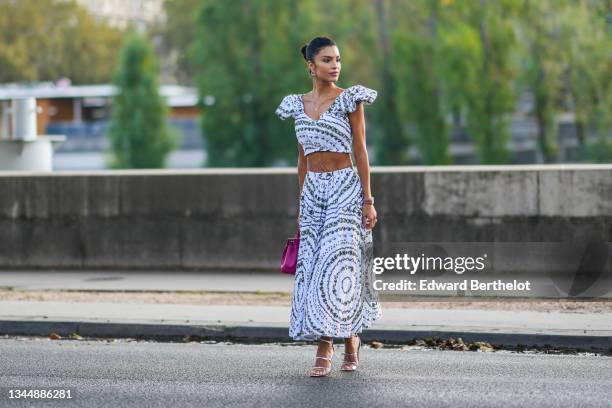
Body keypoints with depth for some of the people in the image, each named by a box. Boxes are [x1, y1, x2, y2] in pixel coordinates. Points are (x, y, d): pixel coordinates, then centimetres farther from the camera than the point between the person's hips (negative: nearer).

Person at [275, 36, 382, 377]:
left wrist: (368, 200, -9)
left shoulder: (349, 100, -3)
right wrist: (301, 206, 16)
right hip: (313, 191, 5)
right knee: (313, 267, 2)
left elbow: (360, 151, -4)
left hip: (345, 188, -5)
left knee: (336, 264, -11)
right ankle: (350, 337, 13)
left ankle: (325, 347, -1)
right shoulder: (299, 104, 10)